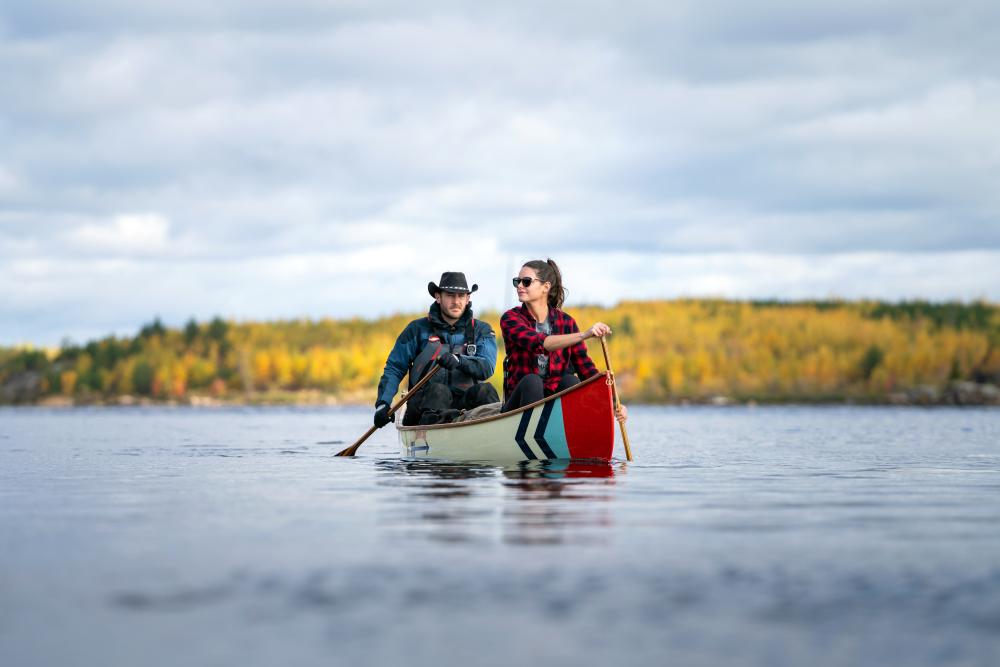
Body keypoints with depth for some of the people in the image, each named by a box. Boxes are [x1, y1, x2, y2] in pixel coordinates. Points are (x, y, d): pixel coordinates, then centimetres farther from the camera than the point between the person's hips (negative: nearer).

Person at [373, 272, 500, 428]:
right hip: (425, 403, -1)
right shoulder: (418, 329, 14)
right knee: (438, 390, -35)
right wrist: (382, 403, -4)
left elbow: (487, 367, -4)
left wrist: (459, 361, -24)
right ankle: (432, 420, -63)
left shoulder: (481, 330, 15)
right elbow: (394, 368, 12)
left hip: (465, 403, 1)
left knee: (484, 390, -31)